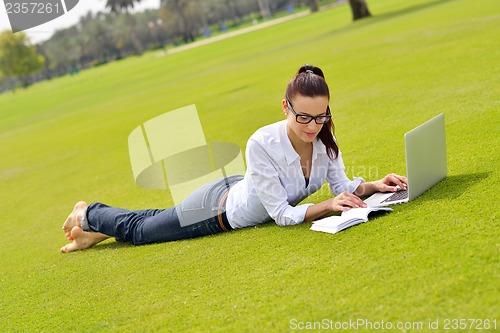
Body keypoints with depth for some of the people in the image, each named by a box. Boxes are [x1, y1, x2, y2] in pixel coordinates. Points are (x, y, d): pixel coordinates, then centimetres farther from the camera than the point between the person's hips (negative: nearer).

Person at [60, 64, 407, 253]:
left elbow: (342, 186, -11)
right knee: (138, 229, 18)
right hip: (219, 206, -6)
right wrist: (328, 205, -45)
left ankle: (98, 231, 52)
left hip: (237, 191, 6)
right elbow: (283, 215, -36)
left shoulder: (324, 138, -22)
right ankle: (89, 215, 48)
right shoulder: (262, 144, -41)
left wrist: (375, 185, -28)